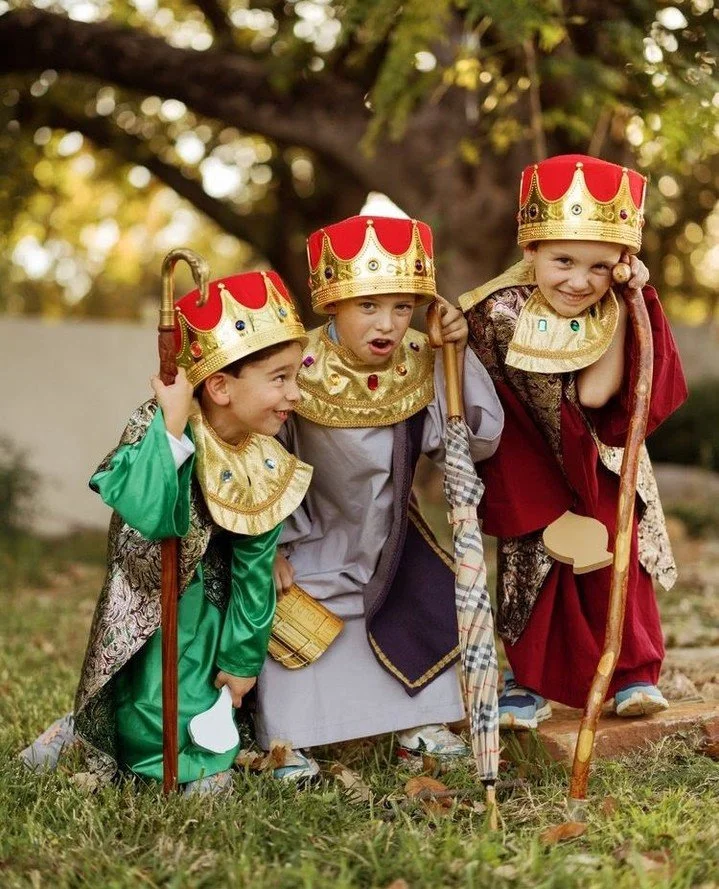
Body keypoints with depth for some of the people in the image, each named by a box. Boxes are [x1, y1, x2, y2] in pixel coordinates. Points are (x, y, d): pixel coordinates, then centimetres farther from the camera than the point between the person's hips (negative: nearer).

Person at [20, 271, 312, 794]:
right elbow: (150, 515, -44)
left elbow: (255, 570, -1)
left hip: (210, 613, 5)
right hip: (146, 618, -5)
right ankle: (84, 734, 26)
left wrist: (243, 658, 3)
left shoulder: (266, 468, -8)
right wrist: (171, 426, -44)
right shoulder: (160, 431, -24)